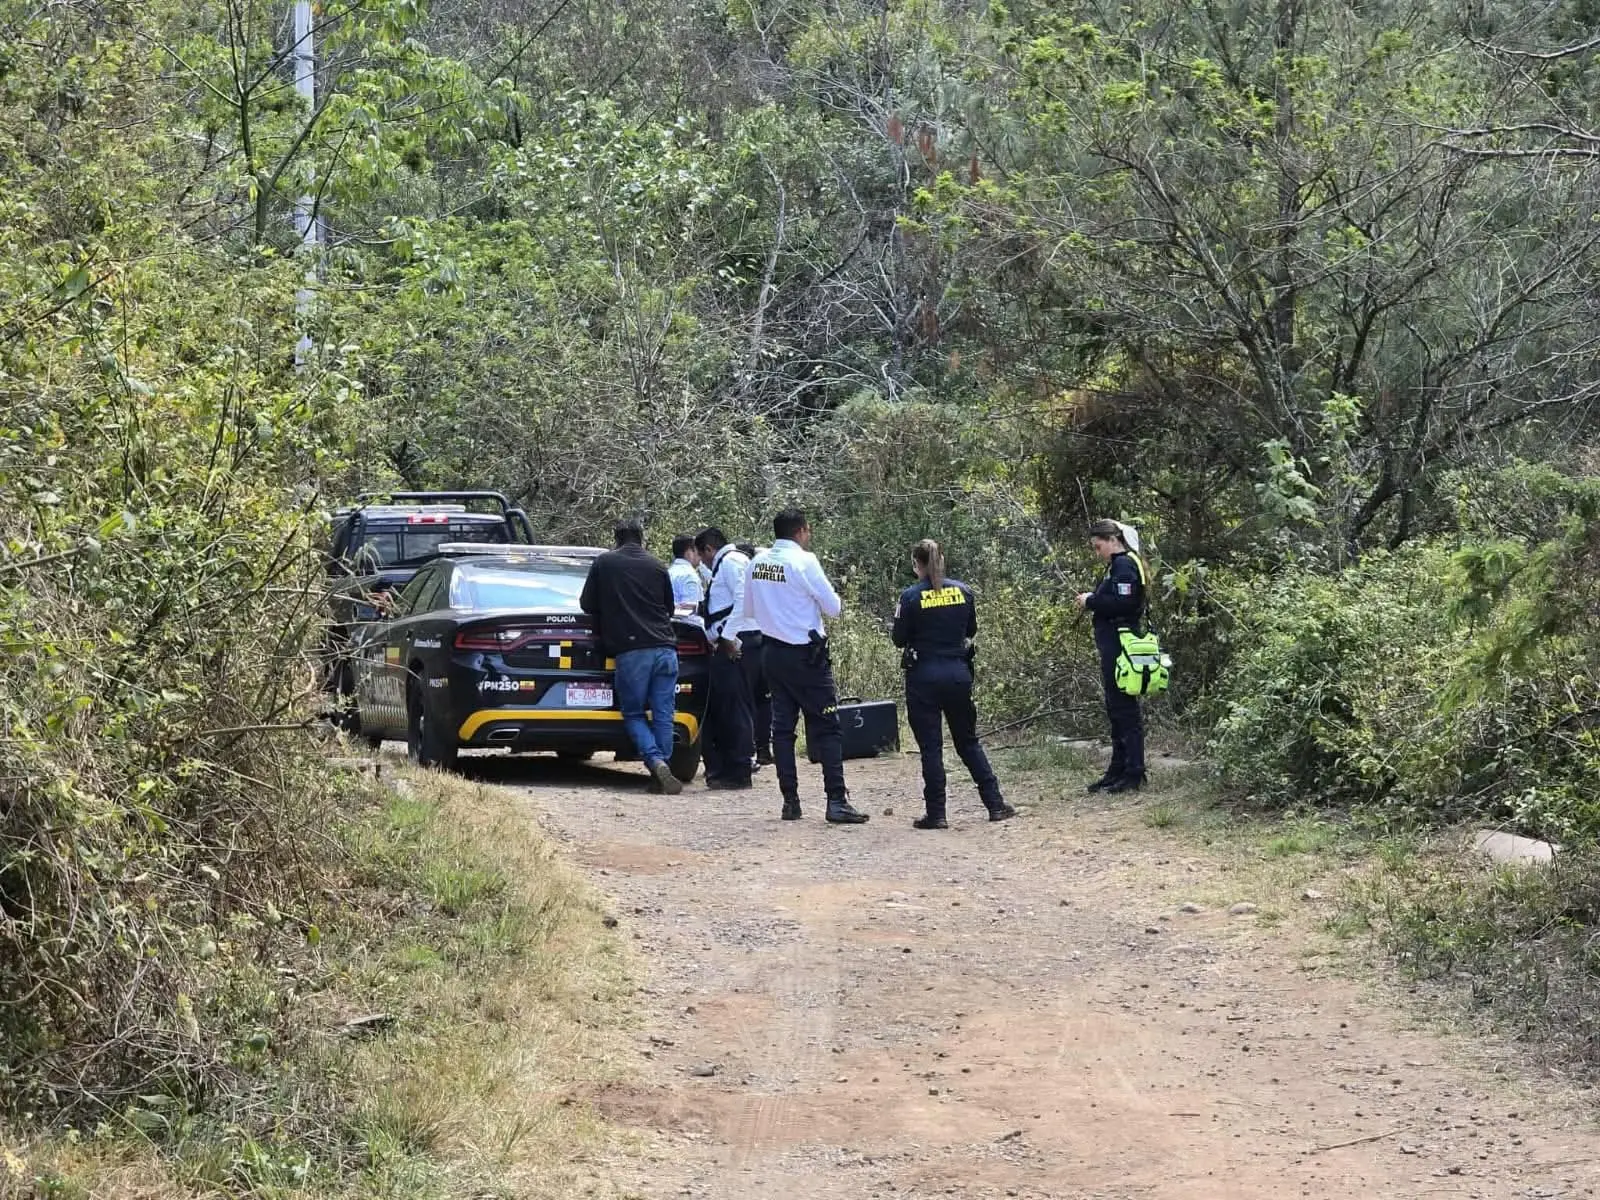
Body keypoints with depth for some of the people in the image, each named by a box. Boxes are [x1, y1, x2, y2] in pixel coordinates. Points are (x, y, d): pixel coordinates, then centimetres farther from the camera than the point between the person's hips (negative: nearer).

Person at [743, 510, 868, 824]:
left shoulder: (758, 563, 4)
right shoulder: (803, 561, -15)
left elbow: (749, 609, 15)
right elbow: (833, 607, -10)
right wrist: (837, 601, 11)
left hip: (772, 652, 6)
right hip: (805, 655, -6)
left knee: (782, 725, 10)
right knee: (825, 727, -3)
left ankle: (790, 800, 10)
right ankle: (836, 801, -8)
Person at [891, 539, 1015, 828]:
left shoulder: (911, 597, -10)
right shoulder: (962, 591, 2)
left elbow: (899, 639, -5)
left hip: (924, 676, -4)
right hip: (958, 672, 4)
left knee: (930, 747, 2)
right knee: (968, 741, 15)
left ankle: (935, 814, 2)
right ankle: (996, 805, 11)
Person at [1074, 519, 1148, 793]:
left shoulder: (1124, 565, -13)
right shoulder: (1118, 564, 19)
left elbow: (1122, 603, -23)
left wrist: (1091, 601, -12)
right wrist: (1092, 601, 6)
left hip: (1120, 646, -11)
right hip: (1114, 646, 11)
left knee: (1124, 709, -7)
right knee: (1117, 709, 14)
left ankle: (1134, 773, -4)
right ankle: (1118, 770, 20)